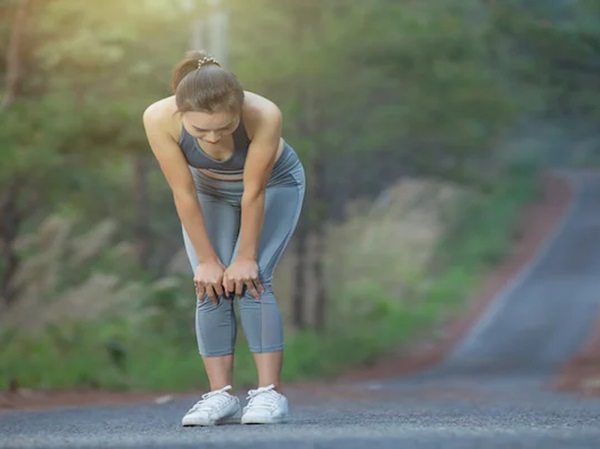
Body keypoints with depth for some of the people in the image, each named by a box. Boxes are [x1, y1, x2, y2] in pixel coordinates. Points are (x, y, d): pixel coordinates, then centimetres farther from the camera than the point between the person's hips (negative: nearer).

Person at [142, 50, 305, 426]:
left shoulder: (264, 115, -42)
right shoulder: (160, 119, -36)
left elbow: (254, 192, -30)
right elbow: (184, 194, -26)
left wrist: (246, 257, -19)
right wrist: (207, 260, -17)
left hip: (274, 185, -2)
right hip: (208, 191, 2)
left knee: (252, 280, -16)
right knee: (210, 287, -10)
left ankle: (270, 393, -14)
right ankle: (220, 395, -7)